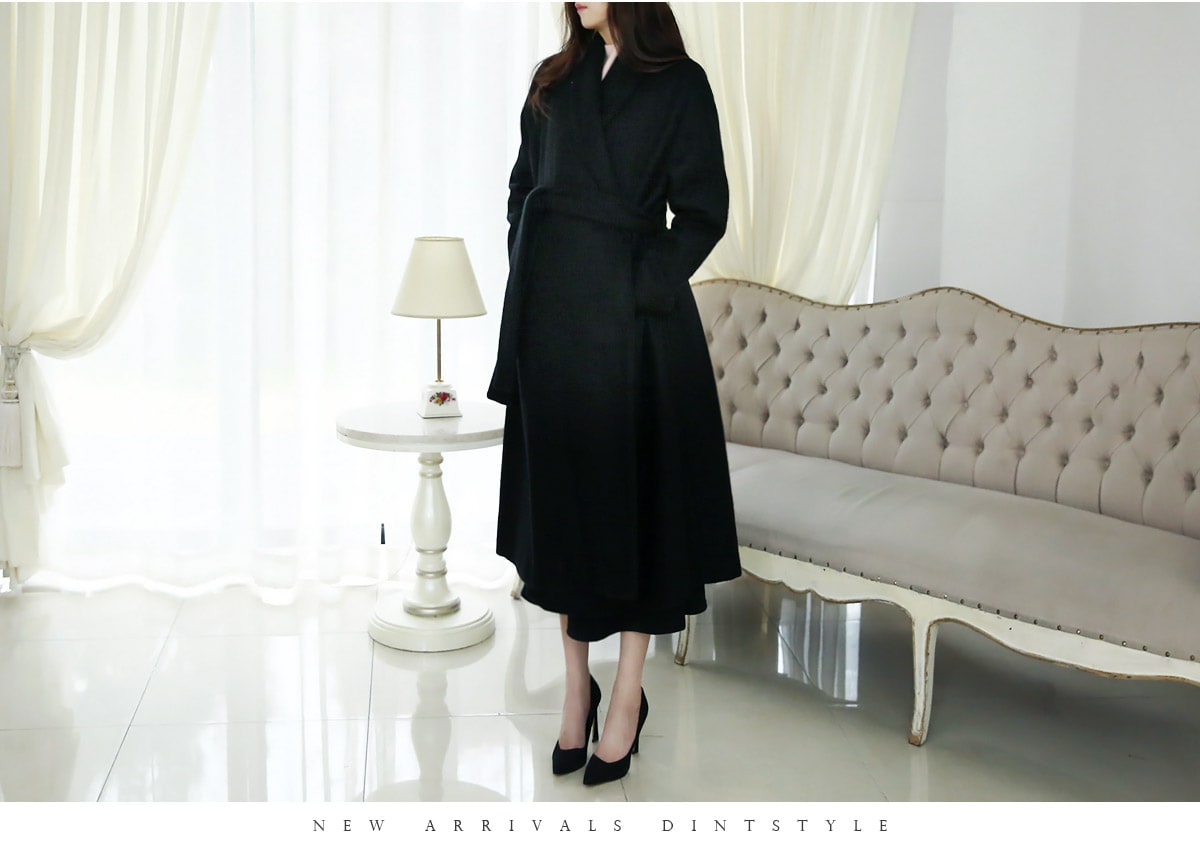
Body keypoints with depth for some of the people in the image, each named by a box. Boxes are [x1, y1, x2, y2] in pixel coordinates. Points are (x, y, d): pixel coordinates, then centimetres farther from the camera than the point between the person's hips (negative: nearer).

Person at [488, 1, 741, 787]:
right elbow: (522, 192, 15)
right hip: (552, 322, 5)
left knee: (632, 500, 3)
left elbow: (704, 211, -5)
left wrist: (639, 289, -12)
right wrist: (529, 291, 4)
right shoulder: (554, 81, 13)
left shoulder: (679, 84, -1)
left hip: (632, 326, -5)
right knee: (559, 501, 9)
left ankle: (629, 698, 16)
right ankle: (577, 687, 23)